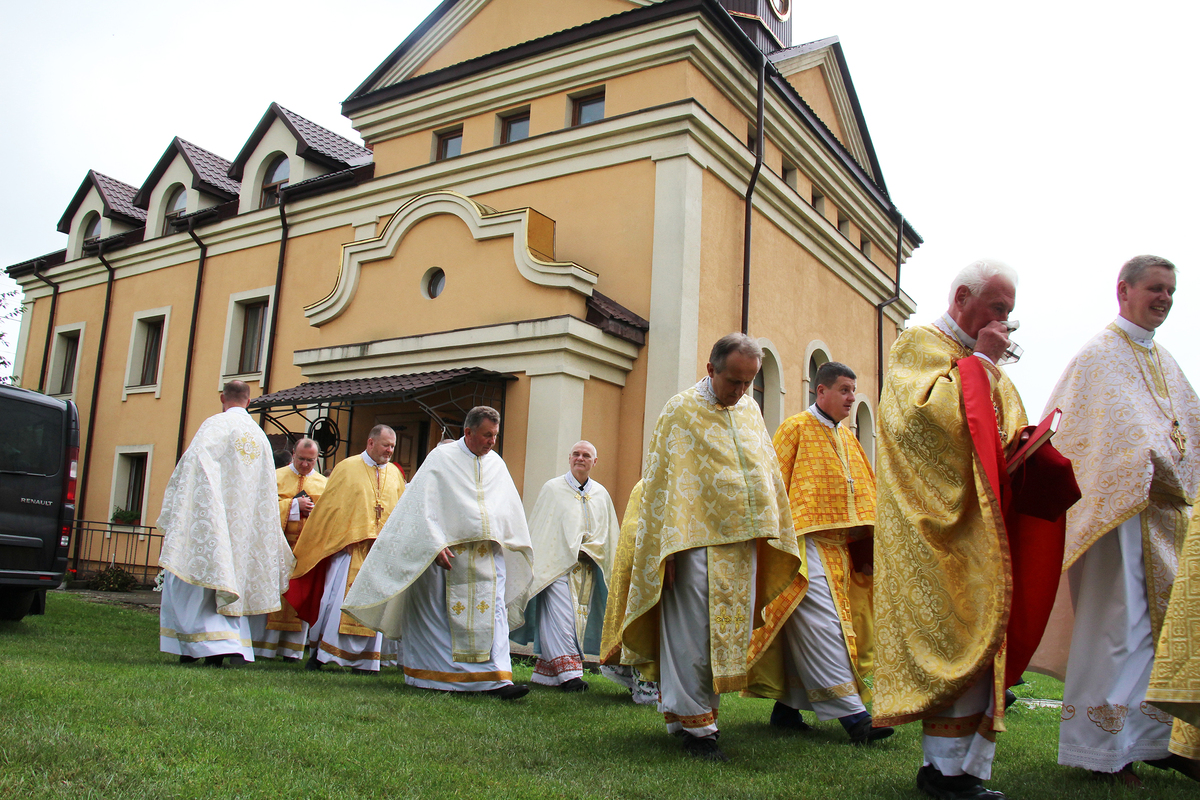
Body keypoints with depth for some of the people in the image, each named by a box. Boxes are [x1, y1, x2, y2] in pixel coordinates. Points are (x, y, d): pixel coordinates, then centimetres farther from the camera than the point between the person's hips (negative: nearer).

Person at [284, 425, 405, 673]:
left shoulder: (395, 473, 12)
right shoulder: (347, 468, 1)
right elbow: (331, 505, 1)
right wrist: (344, 539, -5)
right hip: (350, 546, -3)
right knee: (340, 598, -5)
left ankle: (365, 660, 10)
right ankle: (321, 652, 8)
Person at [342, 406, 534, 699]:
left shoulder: (497, 464, 12)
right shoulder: (442, 458, -3)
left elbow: (510, 509, 19)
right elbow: (425, 504, -9)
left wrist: (520, 548, 16)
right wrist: (436, 544, -18)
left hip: (489, 554, 4)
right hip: (449, 553, -4)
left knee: (493, 611, -6)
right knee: (438, 614, 4)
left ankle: (497, 679, -8)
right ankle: (431, 675, 18)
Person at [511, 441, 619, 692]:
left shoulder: (601, 494, 14)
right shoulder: (552, 488, 6)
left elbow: (610, 533, 17)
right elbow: (537, 529, 5)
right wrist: (536, 563, -1)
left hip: (587, 568, 4)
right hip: (557, 565, -4)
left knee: (579, 619, 2)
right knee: (560, 617, -14)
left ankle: (546, 672, 9)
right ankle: (569, 672, -12)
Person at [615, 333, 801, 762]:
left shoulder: (750, 410, 13)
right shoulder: (682, 410, -5)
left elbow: (769, 474, 20)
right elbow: (662, 482, -9)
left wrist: (771, 534, 14)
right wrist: (666, 550, -14)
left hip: (741, 542, 6)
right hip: (697, 541, -6)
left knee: (728, 631, 10)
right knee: (693, 634, -4)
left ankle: (701, 709, 23)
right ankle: (694, 725, 6)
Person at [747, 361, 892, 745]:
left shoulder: (847, 438, 20)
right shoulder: (795, 428, -1)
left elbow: (864, 490, 23)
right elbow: (776, 484, -5)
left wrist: (867, 532, 11)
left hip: (837, 544, 7)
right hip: (805, 537, -7)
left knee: (805, 627, 8)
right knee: (821, 621, -14)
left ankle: (787, 704, 15)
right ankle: (851, 712, -17)